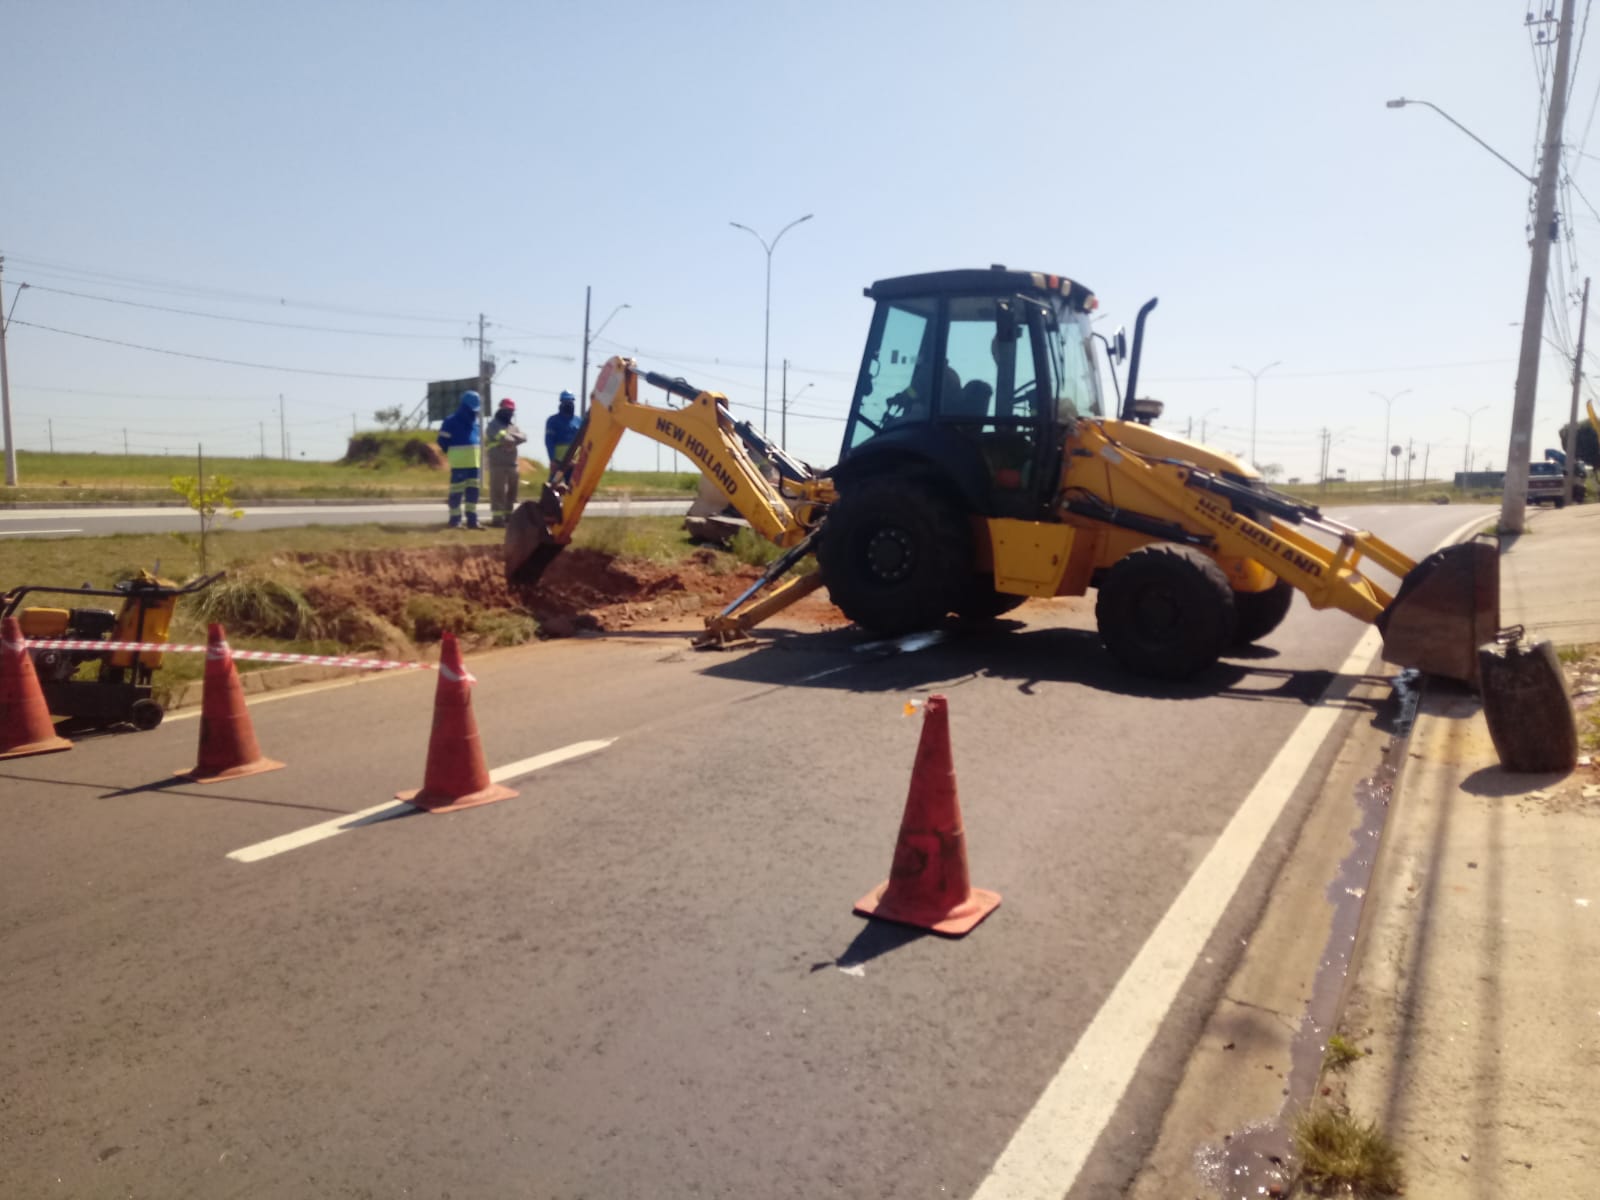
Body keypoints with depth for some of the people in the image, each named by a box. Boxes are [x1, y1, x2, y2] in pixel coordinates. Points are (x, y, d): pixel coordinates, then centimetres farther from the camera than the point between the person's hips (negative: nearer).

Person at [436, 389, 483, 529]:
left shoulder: (474, 422, 14)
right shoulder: (451, 421, -9)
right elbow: (443, 440, -6)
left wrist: (472, 452, 14)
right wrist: (452, 454, 0)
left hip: (473, 463, 7)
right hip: (458, 463, -7)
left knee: (473, 491, 7)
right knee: (457, 491, -5)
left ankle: (472, 520, 12)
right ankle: (455, 520, -1)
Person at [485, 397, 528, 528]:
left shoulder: (513, 427, 20)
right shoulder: (494, 425, -2)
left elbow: (524, 437, 1)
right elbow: (504, 438, -19)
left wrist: (512, 438, -15)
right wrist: (515, 440, -3)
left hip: (512, 463, 8)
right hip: (498, 464, -8)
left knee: (511, 491, 11)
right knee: (498, 491, -10)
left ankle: (508, 515, 19)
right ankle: (497, 517, -12)